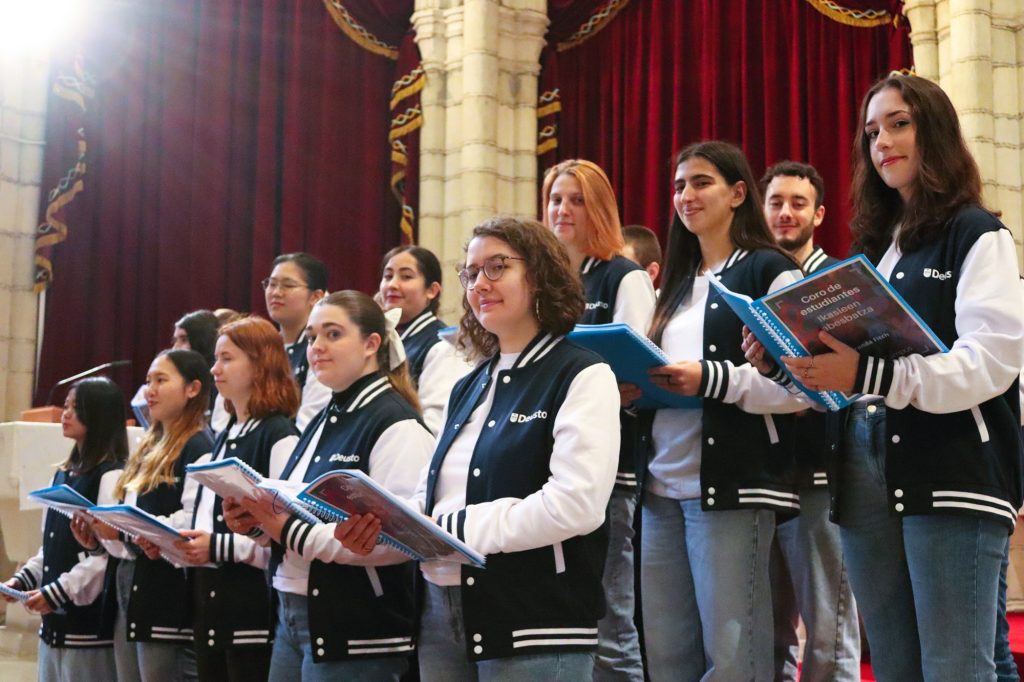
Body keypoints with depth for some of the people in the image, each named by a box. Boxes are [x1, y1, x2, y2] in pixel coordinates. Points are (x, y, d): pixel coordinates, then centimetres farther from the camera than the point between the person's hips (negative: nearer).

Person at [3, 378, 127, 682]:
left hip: (90, 618, -8)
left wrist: (58, 592, -18)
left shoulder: (113, 476, -12)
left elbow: (111, 553, -18)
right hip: (54, 618, 8)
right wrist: (23, 580, 8)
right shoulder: (64, 474, 15)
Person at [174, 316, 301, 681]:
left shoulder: (280, 436, -12)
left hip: (253, 603, -9)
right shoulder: (224, 437, 16)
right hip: (211, 597, 9)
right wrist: (178, 542, 6)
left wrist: (219, 546, -21)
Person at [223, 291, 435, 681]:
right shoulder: (323, 422, 14)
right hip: (293, 617, 8)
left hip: (357, 632, -8)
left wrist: (289, 530, -20)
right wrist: (258, 519, 2)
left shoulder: (396, 425, -12)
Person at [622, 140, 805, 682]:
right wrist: (633, 389, 5)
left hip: (733, 485, -7)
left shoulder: (771, 272, -2)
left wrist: (710, 379, -21)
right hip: (662, 487, 7)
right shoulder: (678, 283, 20)